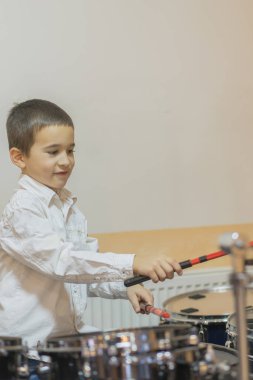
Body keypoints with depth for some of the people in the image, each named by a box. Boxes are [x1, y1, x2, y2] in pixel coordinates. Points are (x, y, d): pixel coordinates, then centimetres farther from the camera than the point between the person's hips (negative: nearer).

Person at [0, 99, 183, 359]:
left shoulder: (68, 206, 10)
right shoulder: (21, 211, -17)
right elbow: (61, 262, -31)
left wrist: (125, 287, -1)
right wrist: (133, 264, -39)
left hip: (72, 333, 8)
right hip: (29, 344, -8)